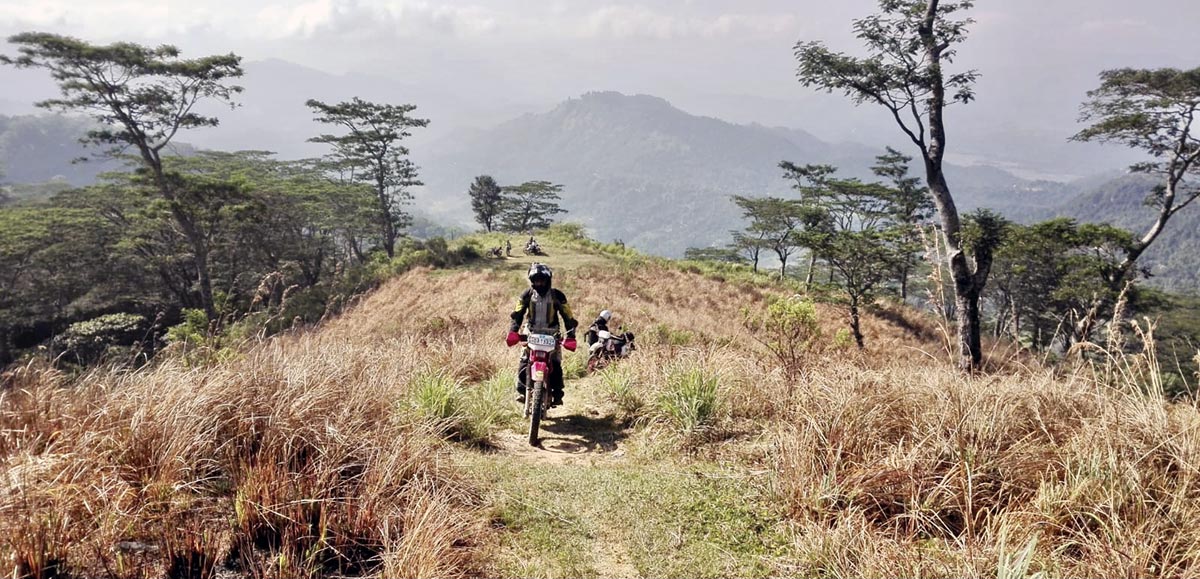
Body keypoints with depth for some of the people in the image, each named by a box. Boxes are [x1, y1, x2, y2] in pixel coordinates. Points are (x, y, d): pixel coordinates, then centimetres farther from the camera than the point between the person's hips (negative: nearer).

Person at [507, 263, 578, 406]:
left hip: (551, 334, -1)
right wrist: (513, 332, -24)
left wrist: (570, 337, -19)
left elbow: (568, 317, -8)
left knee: (556, 364, -8)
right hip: (531, 333, 1)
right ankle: (521, 391, -1)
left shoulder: (557, 296, -8)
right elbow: (517, 314, -8)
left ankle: (557, 394, 2)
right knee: (524, 361, -10)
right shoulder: (526, 295, -4)